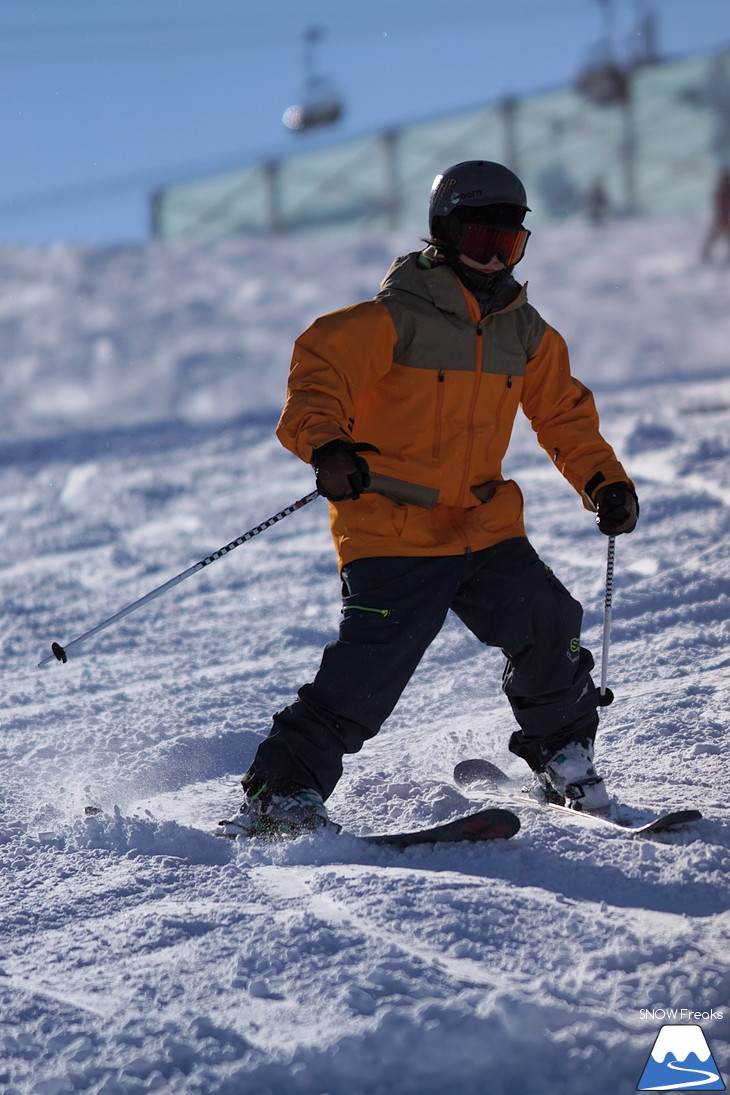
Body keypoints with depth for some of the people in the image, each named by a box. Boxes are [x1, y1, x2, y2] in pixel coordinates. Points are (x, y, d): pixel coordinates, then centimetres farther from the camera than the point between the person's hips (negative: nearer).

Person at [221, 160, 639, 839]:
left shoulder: (526, 333, 11)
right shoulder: (395, 318, -10)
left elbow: (564, 415, 21)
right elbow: (318, 370, -16)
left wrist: (605, 483, 7)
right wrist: (328, 447, -34)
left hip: (483, 523, 6)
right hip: (392, 530, -6)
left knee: (548, 624, -9)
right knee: (370, 669, -17)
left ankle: (564, 763, 14)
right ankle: (279, 794, -9)